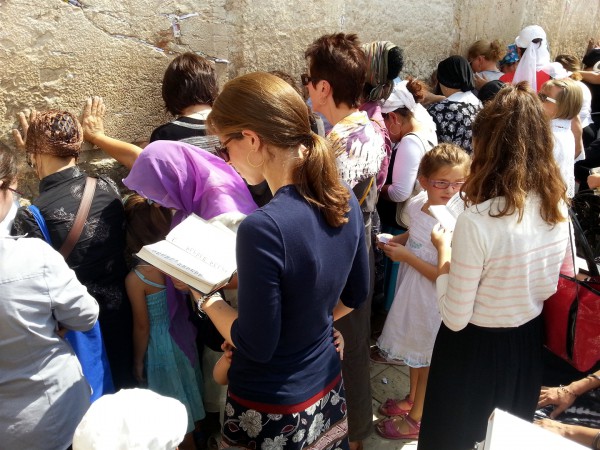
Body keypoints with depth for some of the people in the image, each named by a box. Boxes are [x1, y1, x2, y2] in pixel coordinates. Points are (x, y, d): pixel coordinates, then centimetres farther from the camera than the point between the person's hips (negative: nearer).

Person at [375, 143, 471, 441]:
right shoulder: (416, 204, -8)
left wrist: (407, 256, -25)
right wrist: (397, 240, -4)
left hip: (434, 301, -7)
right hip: (412, 291, 7)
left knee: (427, 359, 15)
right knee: (414, 348, 27)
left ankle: (417, 418, 39)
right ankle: (413, 398, 53)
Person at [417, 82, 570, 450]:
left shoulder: (478, 220, -30)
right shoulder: (559, 206, -8)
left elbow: (455, 318, -21)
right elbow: (549, 287, 6)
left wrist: (443, 252, -10)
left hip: (475, 348, -6)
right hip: (529, 344, 6)